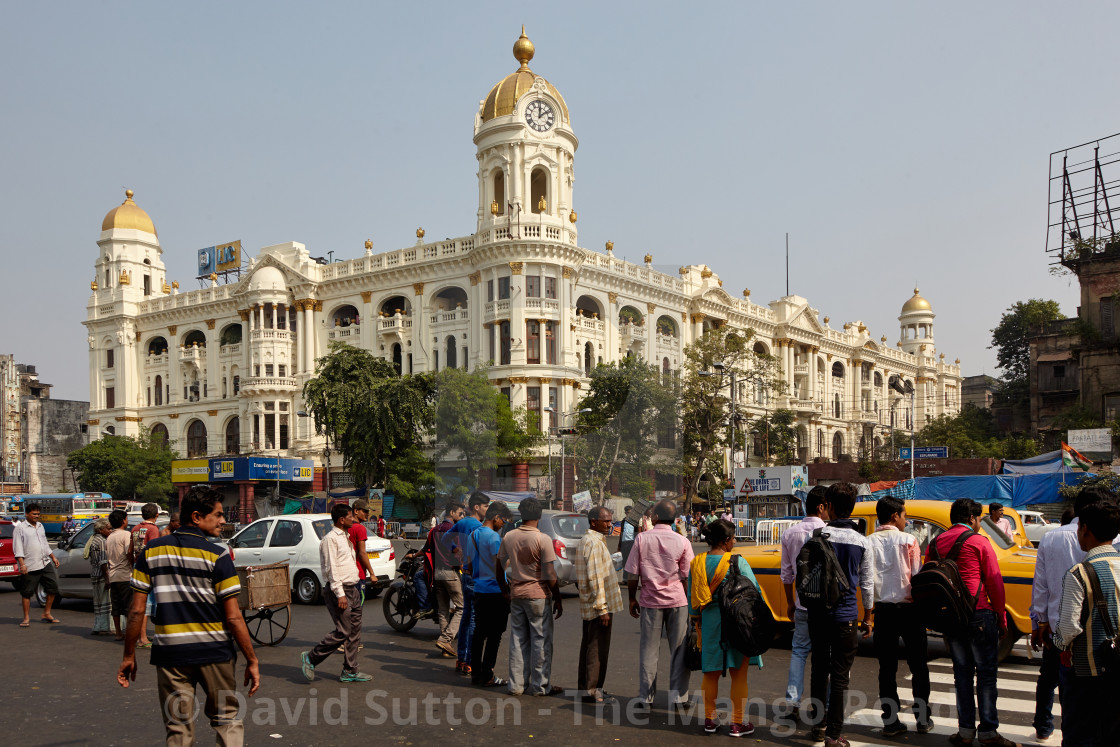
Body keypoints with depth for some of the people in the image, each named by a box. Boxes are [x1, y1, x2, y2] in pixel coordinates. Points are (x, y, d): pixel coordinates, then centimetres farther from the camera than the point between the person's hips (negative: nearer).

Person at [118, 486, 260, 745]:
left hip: (169, 653, 3)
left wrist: (129, 655, 11)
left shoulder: (152, 550, 1)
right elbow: (233, 617, -11)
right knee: (226, 720, 15)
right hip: (214, 651, -3)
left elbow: (137, 610, 1)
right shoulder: (217, 555, -10)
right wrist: (252, 661, -5)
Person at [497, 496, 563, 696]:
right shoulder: (542, 540, -13)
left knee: (518, 640, 12)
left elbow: (499, 570, 8)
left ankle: (516, 684, 17)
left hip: (516, 595, 5)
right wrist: (558, 598, -5)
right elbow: (550, 575, -14)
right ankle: (540, 686, 9)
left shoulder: (508, 538, 2)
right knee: (541, 641, 4)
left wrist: (505, 590, 21)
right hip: (538, 595, -5)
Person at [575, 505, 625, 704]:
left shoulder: (586, 541, 16)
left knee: (588, 646, 15)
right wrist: (602, 607, -21)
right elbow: (595, 578, -22)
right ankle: (592, 691, 3)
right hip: (598, 605, -10)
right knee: (597, 649, -3)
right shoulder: (594, 543, -18)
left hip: (589, 605, 10)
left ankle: (584, 687, 23)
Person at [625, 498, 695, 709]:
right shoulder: (682, 542, -5)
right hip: (677, 601, 0)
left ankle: (645, 697, 13)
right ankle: (678, 697, 11)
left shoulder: (641, 539, -6)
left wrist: (632, 599, 8)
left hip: (650, 601, 0)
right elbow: (687, 578, -3)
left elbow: (632, 575, -4)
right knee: (679, 649, 9)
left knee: (648, 649, 8)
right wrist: (689, 601, 10)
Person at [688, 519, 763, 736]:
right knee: (738, 674, 7)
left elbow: (692, 597, 8)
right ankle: (738, 724, 12)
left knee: (711, 674, 15)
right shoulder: (737, 562, -13)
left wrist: (696, 620, 19)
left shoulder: (696, 563, 0)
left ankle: (709, 720, 23)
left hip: (709, 623, 4)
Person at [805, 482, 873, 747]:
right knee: (840, 675, 3)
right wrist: (867, 618, 13)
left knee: (819, 669, 16)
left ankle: (818, 724, 27)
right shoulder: (862, 541, -4)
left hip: (818, 613, 1)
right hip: (846, 616, -1)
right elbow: (867, 583, 3)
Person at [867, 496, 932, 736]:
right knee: (918, 666, 11)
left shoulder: (869, 543, -1)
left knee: (887, 668, 7)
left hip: (882, 610, 2)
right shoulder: (908, 540, -7)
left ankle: (890, 721, 8)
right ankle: (923, 719, 17)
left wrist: (870, 609, 8)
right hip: (908, 608, -2)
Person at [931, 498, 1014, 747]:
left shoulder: (935, 543, 8)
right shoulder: (979, 542, -7)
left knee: (962, 670, 12)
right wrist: (1001, 617, 1)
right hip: (979, 614, -5)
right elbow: (994, 582, -7)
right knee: (985, 672, 4)